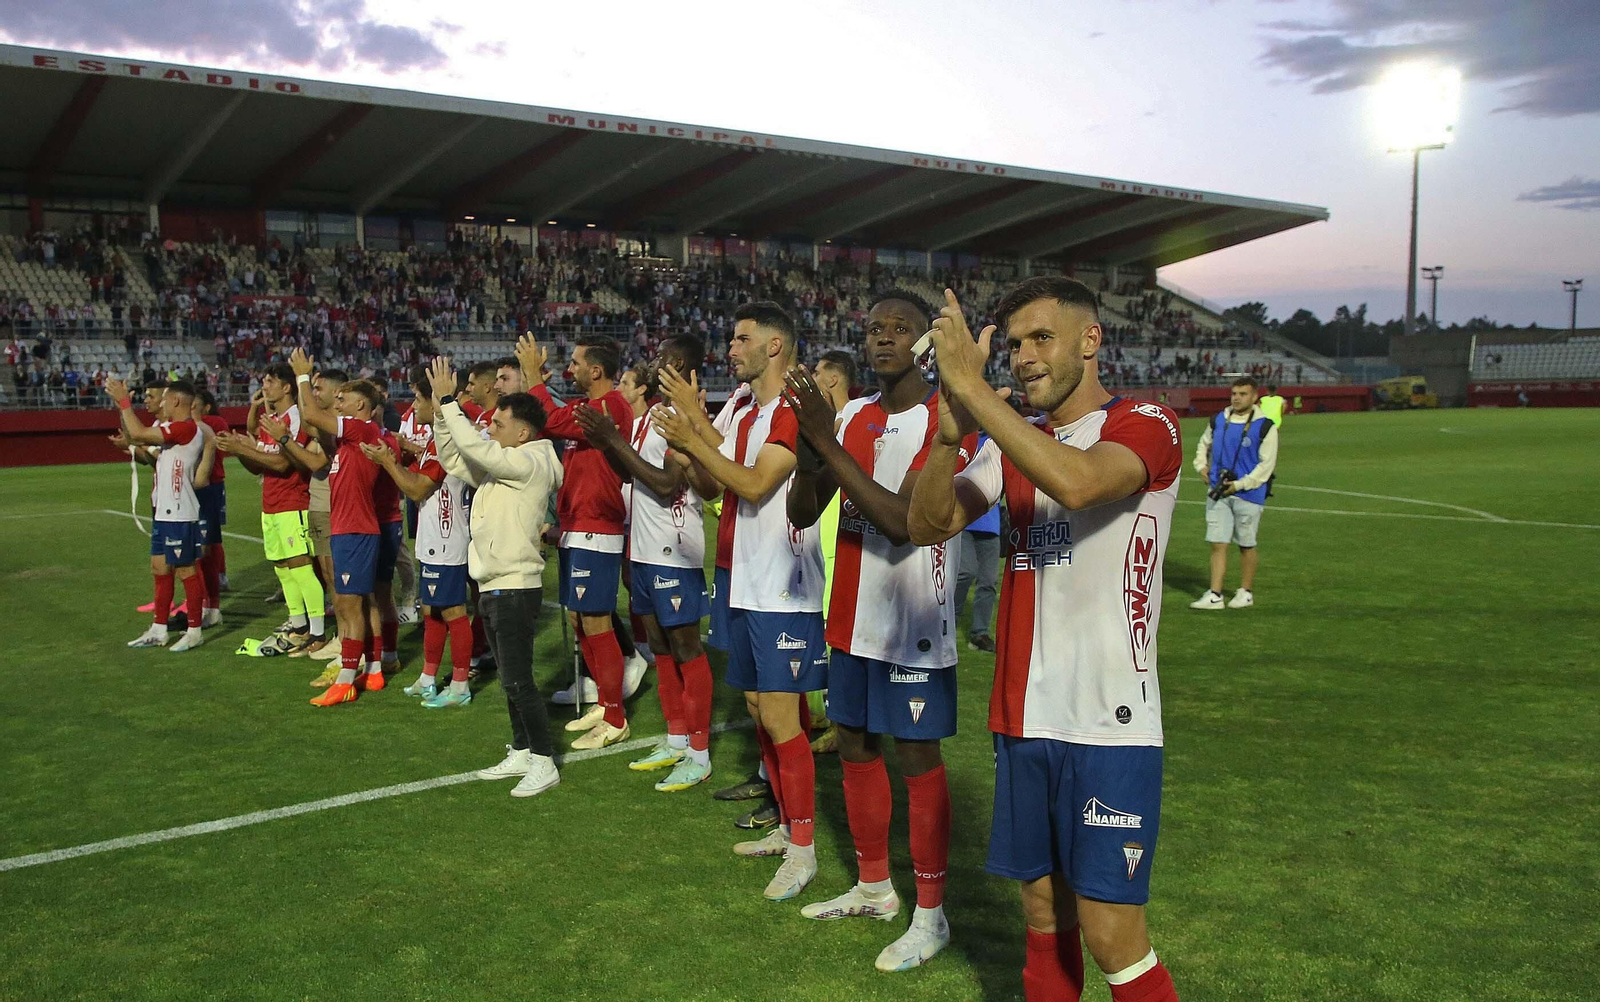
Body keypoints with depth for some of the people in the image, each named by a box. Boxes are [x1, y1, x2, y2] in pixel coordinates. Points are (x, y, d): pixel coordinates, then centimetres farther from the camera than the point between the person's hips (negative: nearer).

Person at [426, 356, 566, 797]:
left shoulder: (530, 463, -14)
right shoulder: (502, 466, 15)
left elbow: (475, 447, -23)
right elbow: (454, 460, 19)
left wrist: (448, 401, -12)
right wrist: (440, 412, 7)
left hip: (515, 587, -10)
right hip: (494, 586, 10)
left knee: (518, 680, -7)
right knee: (510, 679, 15)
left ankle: (543, 761, 0)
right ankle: (521, 752, 24)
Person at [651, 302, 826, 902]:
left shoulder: (793, 410, -13)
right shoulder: (744, 413, 16)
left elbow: (755, 486, -21)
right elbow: (709, 486, 14)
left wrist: (695, 439, -17)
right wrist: (687, 446, -1)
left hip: (783, 588, -9)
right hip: (744, 583, 9)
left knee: (779, 716, -7)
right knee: (759, 708, 14)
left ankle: (803, 849, 3)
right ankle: (785, 825, 27)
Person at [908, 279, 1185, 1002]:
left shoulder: (1145, 426, -7)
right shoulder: (1013, 445, 13)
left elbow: (1076, 482, -30)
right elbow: (926, 525, 2)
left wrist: (970, 383, -26)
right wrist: (950, 432, -15)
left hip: (1109, 723, -6)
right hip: (1024, 719, 6)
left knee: (1110, 936, -4)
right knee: (1043, 913, 15)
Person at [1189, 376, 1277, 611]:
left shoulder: (1265, 426, -8)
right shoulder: (1218, 420, 7)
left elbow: (1266, 464, -9)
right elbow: (1204, 445, 25)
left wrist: (1239, 485, -15)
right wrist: (1201, 466, 8)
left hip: (1249, 495, -4)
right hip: (1218, 493, 4)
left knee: (1246, 545, 8)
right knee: (1217, 544, 1)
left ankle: (1246, 592, 22)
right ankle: (1214, 595, 3)